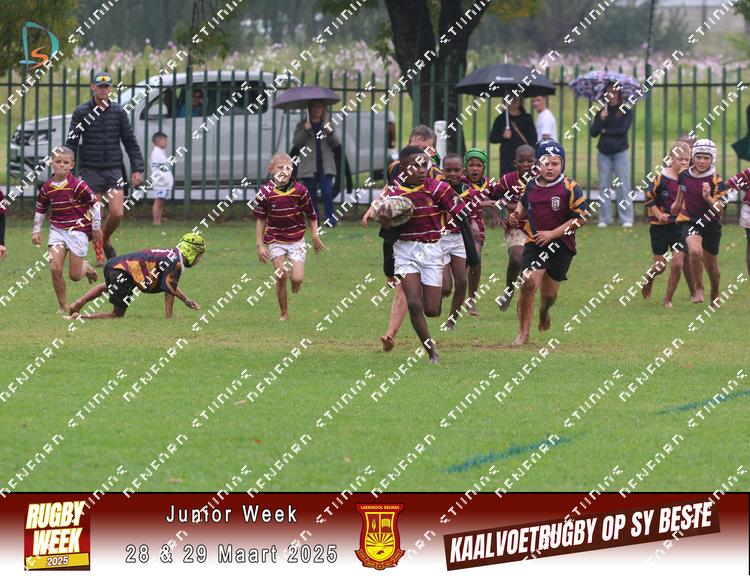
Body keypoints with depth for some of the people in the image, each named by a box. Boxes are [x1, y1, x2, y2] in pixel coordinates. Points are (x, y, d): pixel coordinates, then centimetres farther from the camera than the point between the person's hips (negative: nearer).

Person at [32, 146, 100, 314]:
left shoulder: (78, 186, -14)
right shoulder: (47, 188, -1)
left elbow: (94, 204, -4)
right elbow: (40, 209, 16)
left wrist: (96, 227, 2)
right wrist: (36, 230, 14)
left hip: (78, 229, -3)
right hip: (57, 230, 3)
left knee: (74, 276, -1)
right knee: (55, 268, -12)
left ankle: (86, 267, 37)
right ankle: (63, 306, 2)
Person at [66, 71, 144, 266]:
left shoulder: (118, 111, 5)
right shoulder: (81, 112, 0)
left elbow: (130, 142, 9)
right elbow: (71, 143, 1)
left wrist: (137, 169, 3)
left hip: (114, 169, 2)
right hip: (91, 171, -1)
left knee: (117, 213, -8)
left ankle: (106, 239, 22)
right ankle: (99, 254, 12)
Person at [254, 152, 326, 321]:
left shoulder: (300, 190, -9)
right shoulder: (266, 192, -10)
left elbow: (311, 215, 4)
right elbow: (260, 219, -1)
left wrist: (315, 237, 8)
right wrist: (259, 244, -2)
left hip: (296, 239, 0)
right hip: (275, 241, 0)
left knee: (297, 279, -9)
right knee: (281, 277, -5)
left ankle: (295, 284, 30)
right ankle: (284, 314, 12)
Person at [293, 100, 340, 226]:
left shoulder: (326, 125, 12)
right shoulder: (302, 125, 9)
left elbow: (335, 143, 5)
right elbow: (296, 142, -3)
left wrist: (330, 132, -14)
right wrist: (306, 130, -17)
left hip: (325, 167, 0)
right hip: (309, 167, 0)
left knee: (327, 193, -12)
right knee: (312, 196, 2)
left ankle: (330, 220, -10)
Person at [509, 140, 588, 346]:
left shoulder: (569, 188, -11)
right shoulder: (531, 186, 3)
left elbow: (581, 217, -11)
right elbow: (524, 203, 25)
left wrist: (552, 233, -16)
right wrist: (517, 215, 2)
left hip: (561, 246, -2)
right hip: (534, 242, 2)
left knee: (549, 294, 8)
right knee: (529, 283, -18)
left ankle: (544, 311, 47)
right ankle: (523, 333, -6)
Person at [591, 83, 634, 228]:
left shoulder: (626, 111, 1)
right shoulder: (602, 111, 9)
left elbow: (623, 129, -11)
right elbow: (593, 132, 1)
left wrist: (606, 131, -3)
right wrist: (601, 119, -14)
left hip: (620, 152, -3)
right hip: (604, 153, 3)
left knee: (623, 186, -6)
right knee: (604, 186, 3)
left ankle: (626, 219, -4)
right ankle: (604, 219, 8)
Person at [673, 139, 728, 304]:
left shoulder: (716, 180, -15)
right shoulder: (684, 174, -5)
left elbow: (719, 210, -19)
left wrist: (707, 198, -35)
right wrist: (678, 201, 29)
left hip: (711, 224, -1)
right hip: (689, 221, 1)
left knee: (711, 265, 11)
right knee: (695, 251, -29)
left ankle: (715, 295, 40)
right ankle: (698, 289, -10)